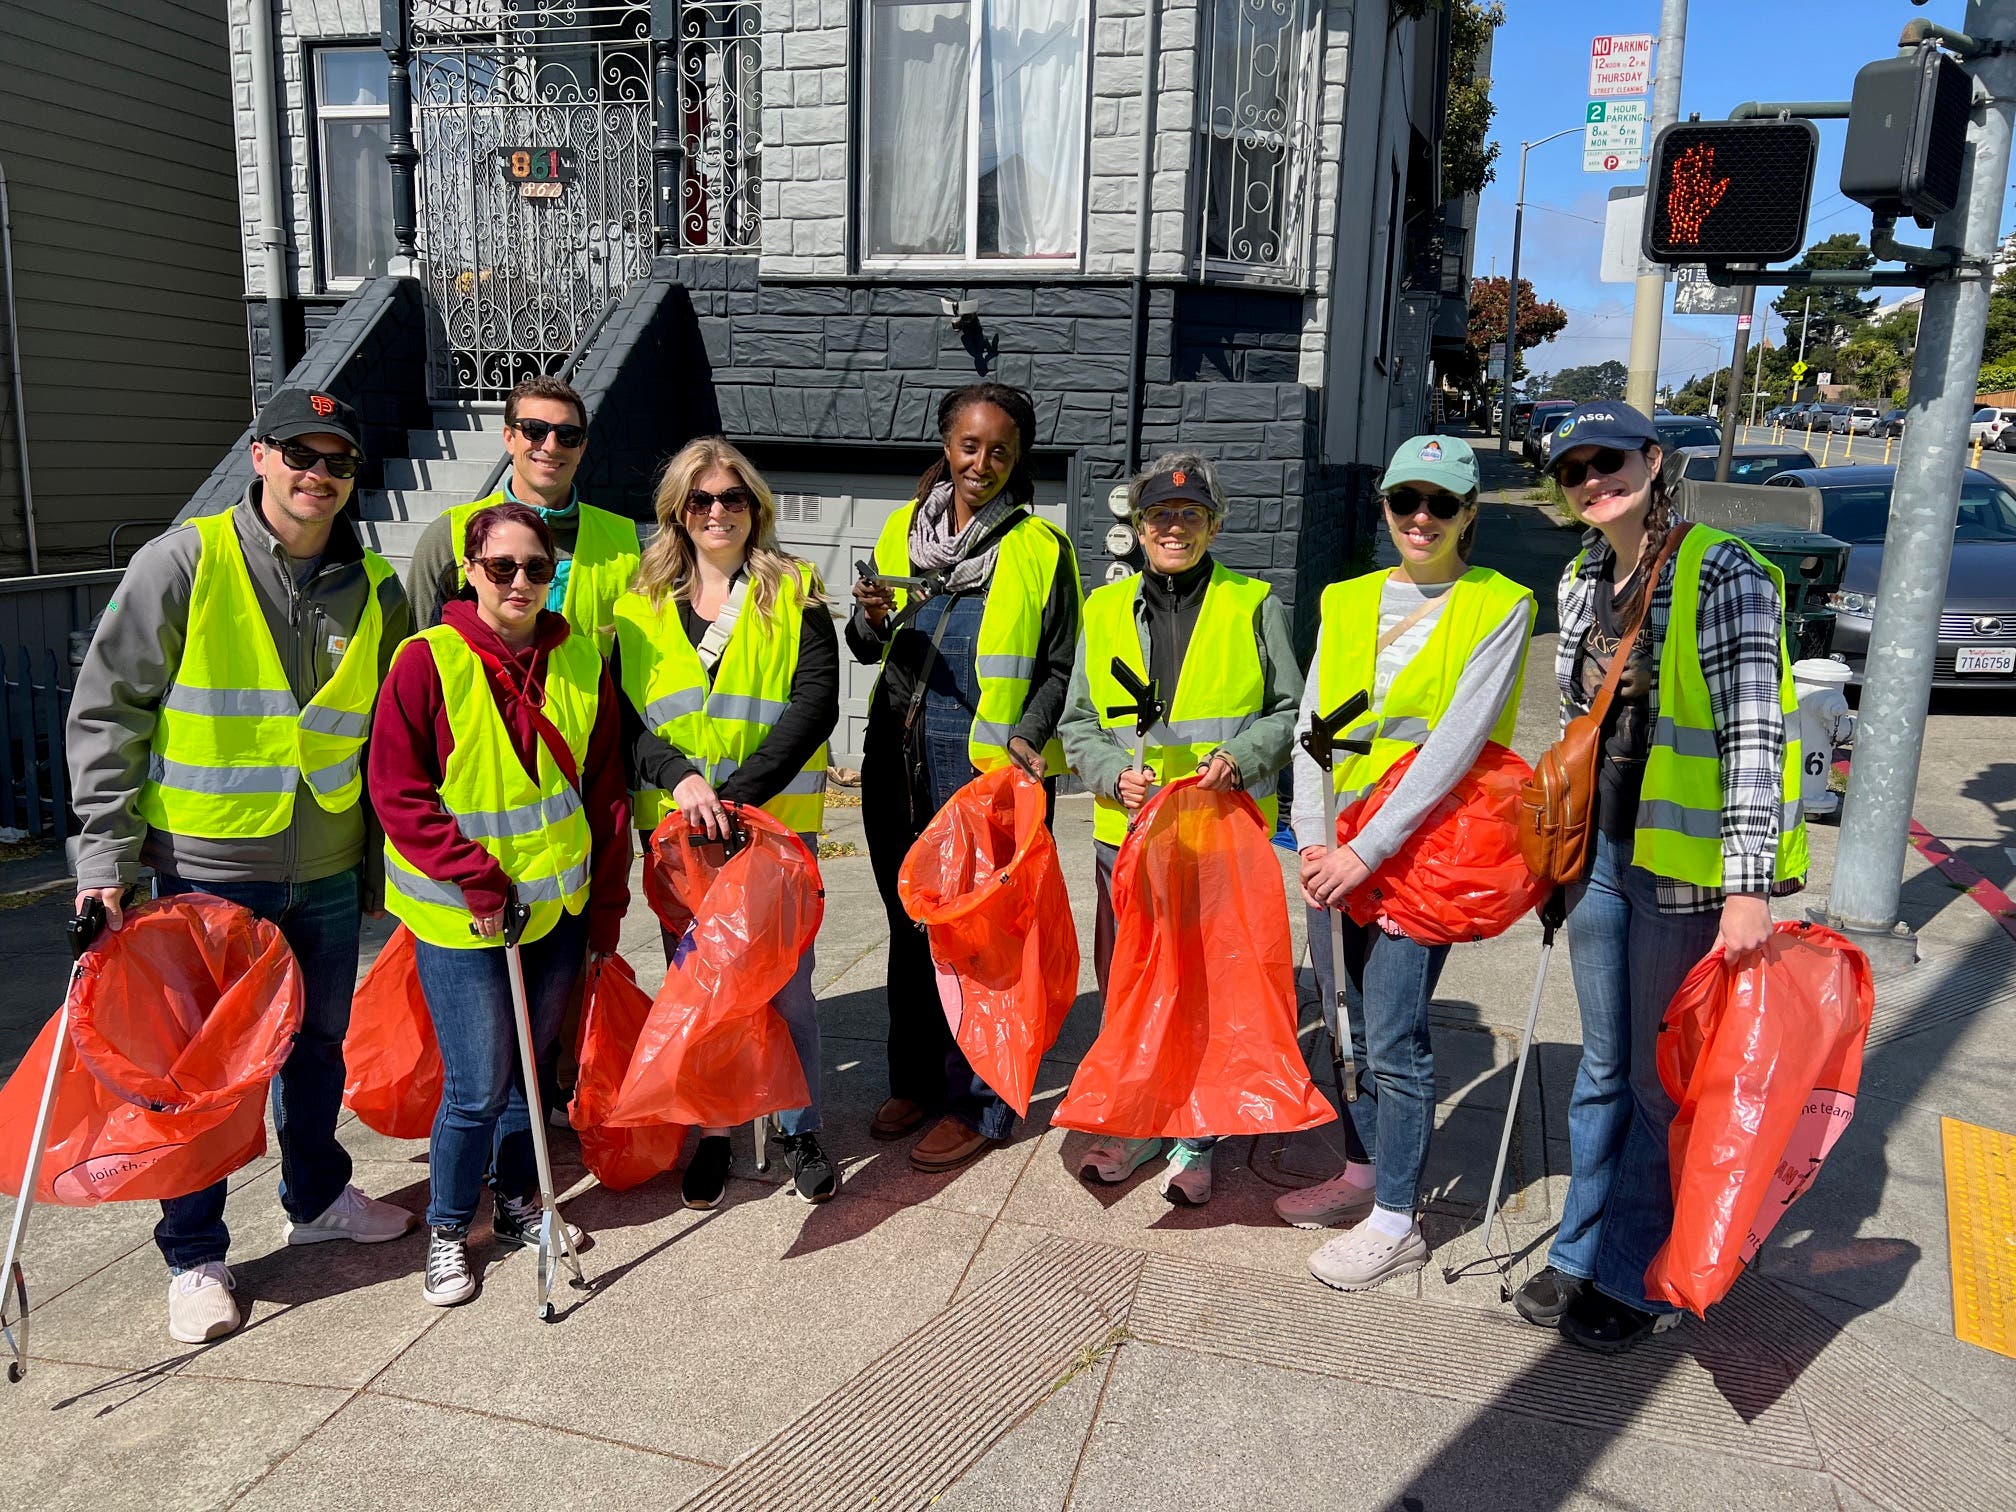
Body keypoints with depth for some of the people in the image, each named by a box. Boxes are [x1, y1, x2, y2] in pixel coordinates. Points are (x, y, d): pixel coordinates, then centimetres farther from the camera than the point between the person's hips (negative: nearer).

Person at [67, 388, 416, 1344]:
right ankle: (194, 1257, 24)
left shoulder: (375, 589, 3)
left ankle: (317, 1198, 40)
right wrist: (106, 854, -11)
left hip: (328, 874, 4)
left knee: (319, 1045, 18)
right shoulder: (184, 562, -9)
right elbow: (106, 710, -7)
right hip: (205, 871, -4)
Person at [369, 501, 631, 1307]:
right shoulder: (428, 660, -11)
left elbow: (604, 790, 6)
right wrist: (475, 878, -17)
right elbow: (398, 789, -11)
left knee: (533, 1061, 16)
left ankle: (518, 1201, 37)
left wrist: (605, 908, 6)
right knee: (477, 1083, -1)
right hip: (458, 916, -4)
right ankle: (447, 1229, 22)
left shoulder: (579, 661, 1)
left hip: (557, 906, 4)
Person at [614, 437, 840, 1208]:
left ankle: (799, 1129, 24)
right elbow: (623, 712, 0)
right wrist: (679, 776, -20)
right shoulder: (642, 602, 7)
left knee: (786, 978, 6)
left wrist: (739, 792, -20)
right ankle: (711, 1130, 27)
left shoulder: (795, 593, 1)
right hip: (675, 823, 2)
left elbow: (816, 701, -10)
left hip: (778, 819, -2)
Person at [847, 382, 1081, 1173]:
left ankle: (979, 1104, 15)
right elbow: (866, 649, 13)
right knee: (911, 925, 15)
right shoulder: (903, 528, 9)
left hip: (990, 767, -5)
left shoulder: (1040, 548, -3)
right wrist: (872, 617, -9)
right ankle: (917, 1079, 31)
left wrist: (1027, 734, -16)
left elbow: (1057, 668, 1)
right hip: (899, 760, 5)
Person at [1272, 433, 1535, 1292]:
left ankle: (1396, 1221, 10)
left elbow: (1457, 741, -15)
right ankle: (1361, 1174, 33)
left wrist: (1369, 849, -20)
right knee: (1352, 1025, 15)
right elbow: (1312, 726, 6)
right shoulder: (1347, 602, 10)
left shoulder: (1498, 607, -5)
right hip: (1340, 852, 5)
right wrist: (1312, 838, -8)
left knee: (1393, 1038, -5)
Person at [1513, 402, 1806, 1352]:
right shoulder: (1581, 584, 8)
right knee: (1603, 1069, 17)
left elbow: (1752, 735, -18)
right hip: (1603, 855, 7)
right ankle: (1581, 1254, 32)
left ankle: (1637, 1281, 23)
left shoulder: (1721, 575, -13)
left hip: (1689, 868, -6)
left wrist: (1747, 889, -23)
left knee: (1663, 1083, 6)